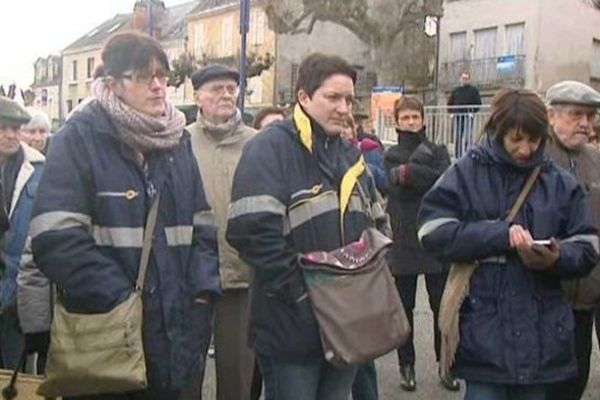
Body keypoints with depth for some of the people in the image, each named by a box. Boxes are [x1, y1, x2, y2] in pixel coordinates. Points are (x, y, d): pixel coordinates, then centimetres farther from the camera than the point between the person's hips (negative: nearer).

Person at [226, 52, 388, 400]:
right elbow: (253, 231, -24)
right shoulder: (270, 149, -13)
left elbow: (378, 222, 20)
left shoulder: (351, 155, 12)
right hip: (292, 328, -7)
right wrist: (300, 291, -20)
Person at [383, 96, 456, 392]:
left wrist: (409, 172, -13)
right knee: (404, 308, 8)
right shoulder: (392, 155, 7)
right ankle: (406, 366, 21)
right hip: (403, 242, 0)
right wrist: (421, 157, -11)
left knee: (443, 307, 5)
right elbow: (398, 187, -11)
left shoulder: (438, 151, 9)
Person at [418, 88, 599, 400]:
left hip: (540, 333, 3)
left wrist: (557, 259, -16)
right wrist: (500, 234, -18)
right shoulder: (465, 174, -1)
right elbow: (433, 233, -10)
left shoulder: (560, 183, 7)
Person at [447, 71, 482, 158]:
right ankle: (457, 156, 8)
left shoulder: (473, 90, 8)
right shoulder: (455, 90, 17)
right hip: (456, 117, 3)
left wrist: (472, 112, -8)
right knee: (457, 138, 3)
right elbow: (449, 103, 18)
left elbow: (478, 103, 4)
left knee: (467, 138, -11)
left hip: (468, 117, -3)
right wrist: (452, 112, 3)